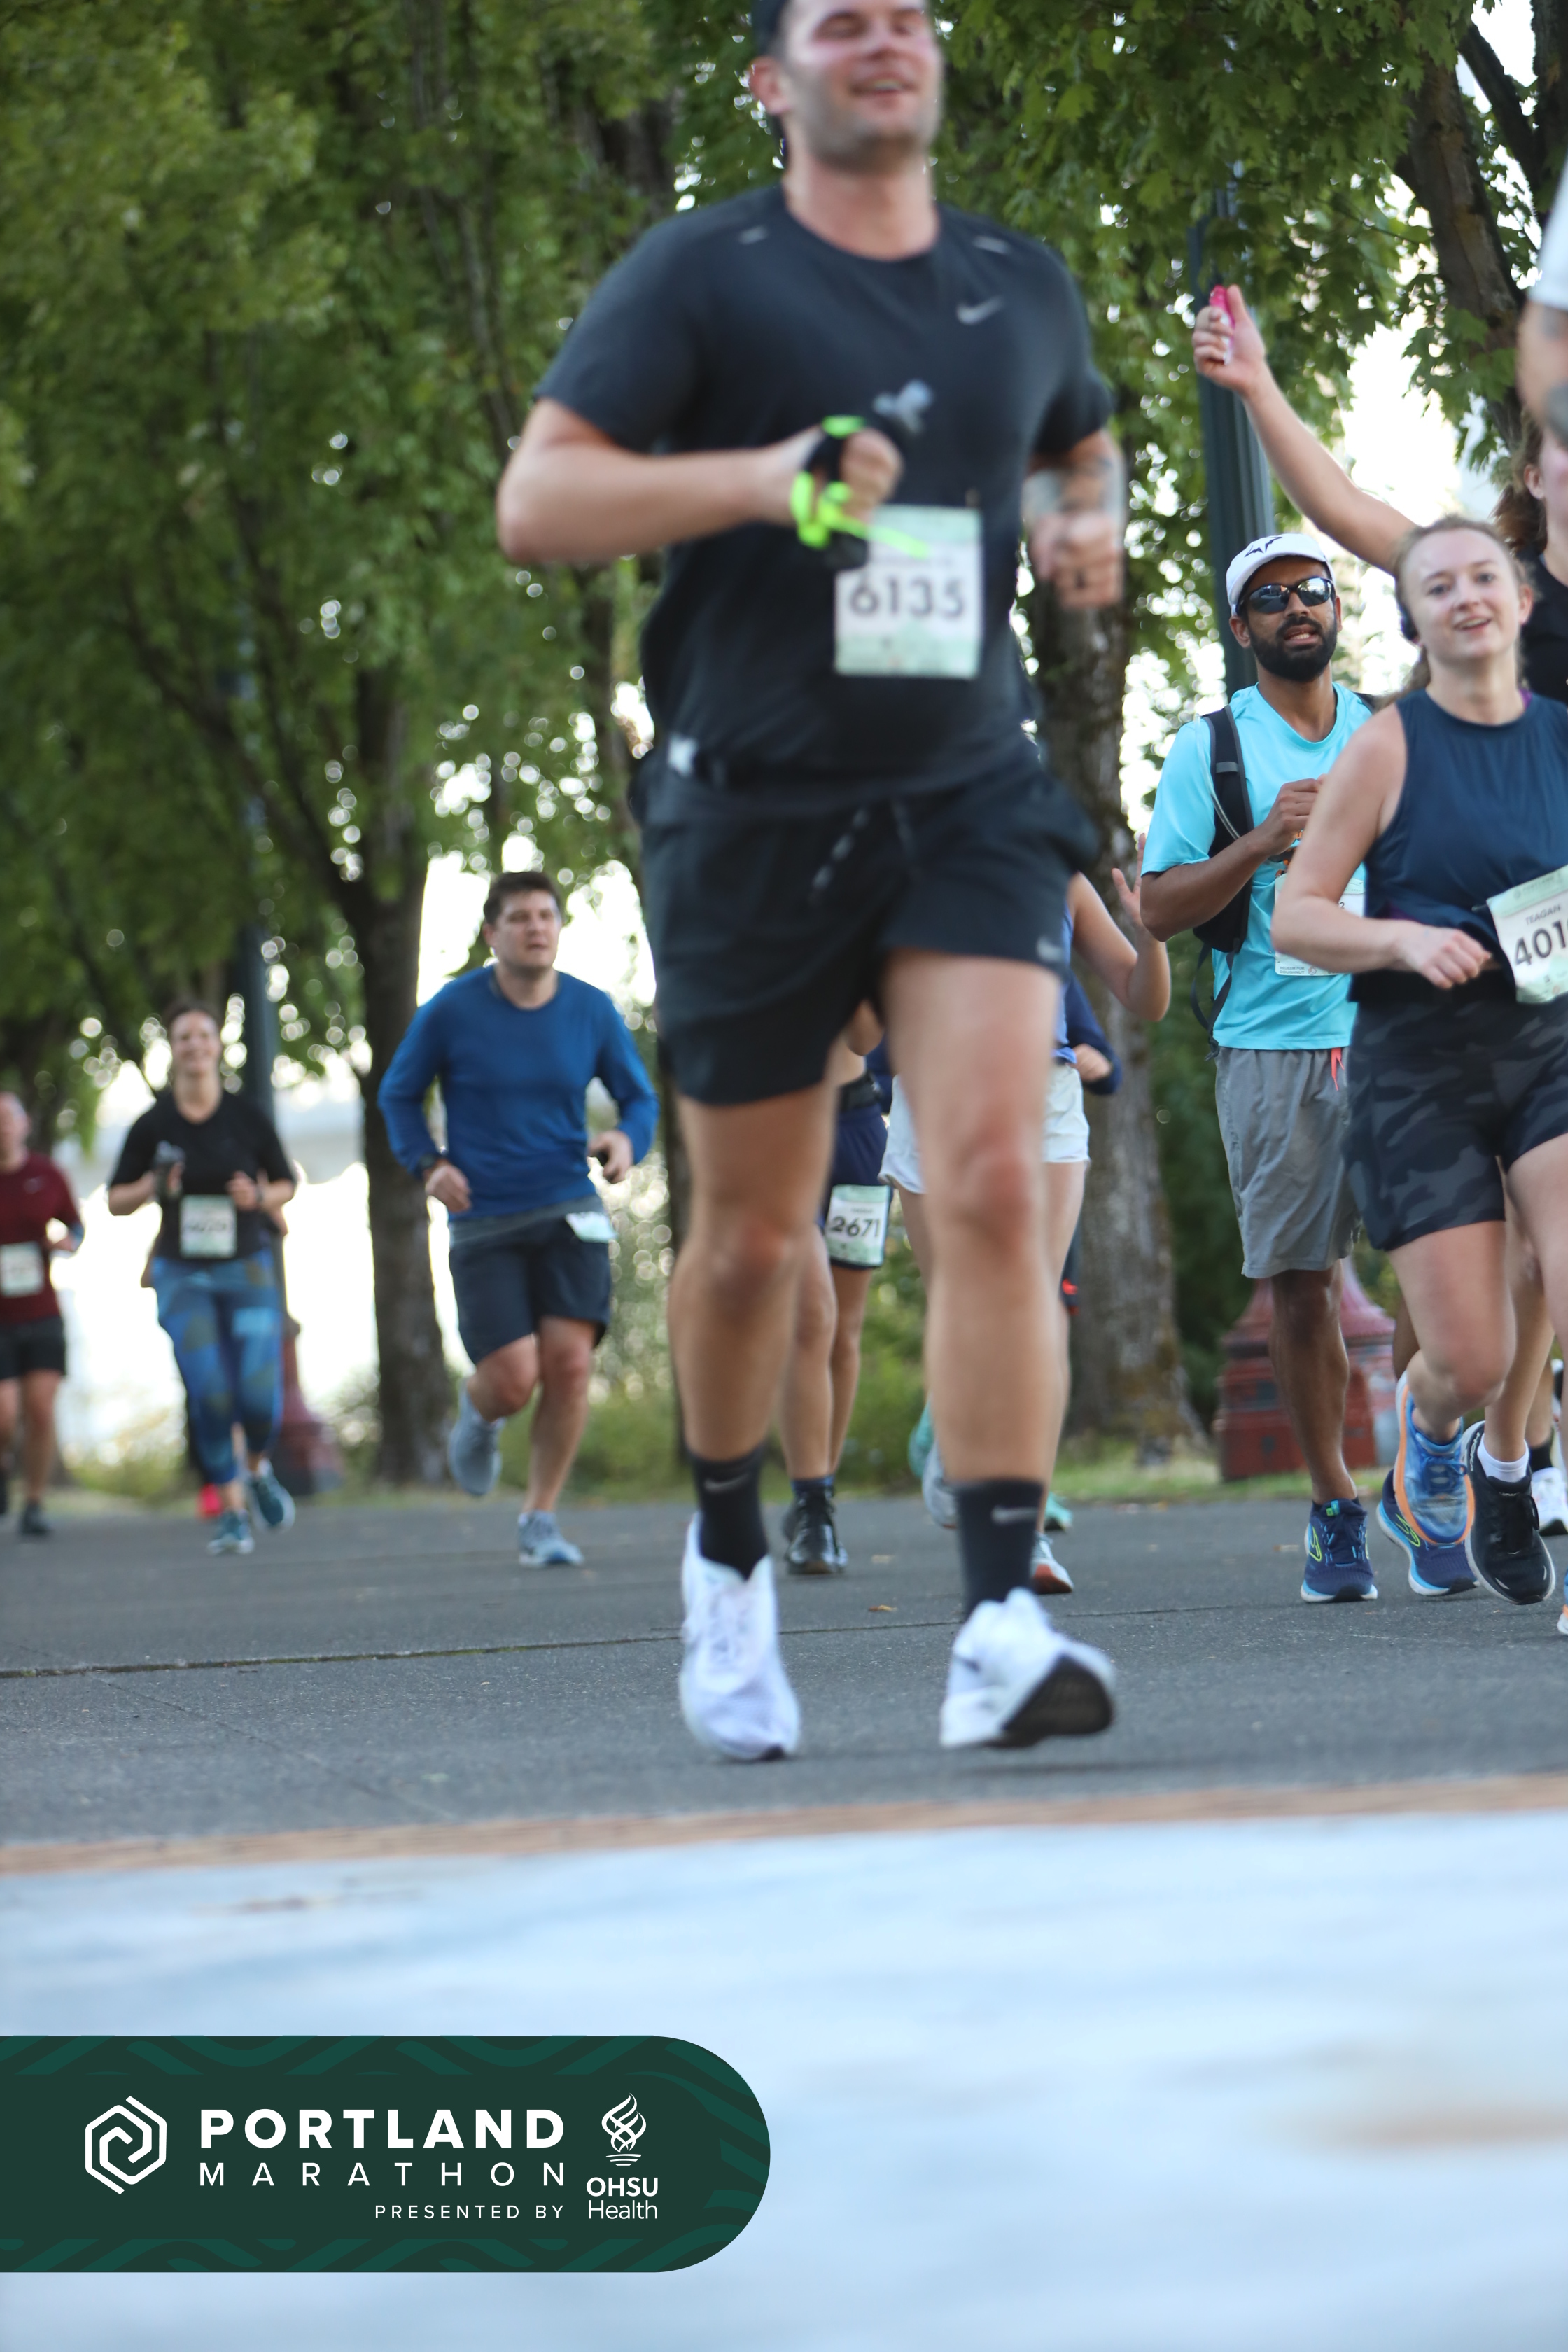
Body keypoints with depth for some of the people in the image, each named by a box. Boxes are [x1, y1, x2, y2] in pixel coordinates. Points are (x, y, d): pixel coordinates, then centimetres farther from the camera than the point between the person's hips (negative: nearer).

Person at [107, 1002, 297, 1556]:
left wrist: (260, 1196, -12)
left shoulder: (246, 1117, -2)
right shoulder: (153, 1126, -2)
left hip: (247, 1270, 0)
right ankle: (232, 1510, 2)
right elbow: (116, 1202, 6)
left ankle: (257, 1468, 24)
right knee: (209, 1394, -12)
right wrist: (151, 1188, -15)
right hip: (183, 1276, 0)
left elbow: (286, 1184, 10)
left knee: (259, 1396, -10)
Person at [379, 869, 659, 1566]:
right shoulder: (451, 1011, -4)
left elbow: (639, 1096, 12)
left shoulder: (593, 1011, 1)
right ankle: (476, 1412, 28)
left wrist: (627, 1140, -10)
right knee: (513, 1378, -12)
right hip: (483, 1221, -2)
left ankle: (540, 1520, 4)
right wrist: (428, 1164, -9)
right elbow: (398, 1095, 8)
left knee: (569, 1359, -13)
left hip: (568, 1212, 2)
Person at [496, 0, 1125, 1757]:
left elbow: (1081, 441, 32)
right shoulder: (701, 276, -3)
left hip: (968, 800, 2)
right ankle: (726, 1555, 35)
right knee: (754, 1231, 9)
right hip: (752, 810, -2)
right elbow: (534, 505, -11)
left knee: (992, 1184, -17)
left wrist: (1083, 523, 8)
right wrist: (759, 477, -24)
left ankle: (1000, 1629, -22)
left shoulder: (1021, 288, 10)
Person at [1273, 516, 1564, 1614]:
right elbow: (1295, 916, -2)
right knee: (1473, 1362, -5)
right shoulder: (1391, 746, -2)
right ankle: (1428, 1426, 33)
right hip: (1421, 1059, -3)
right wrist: (1405, 940, -18)